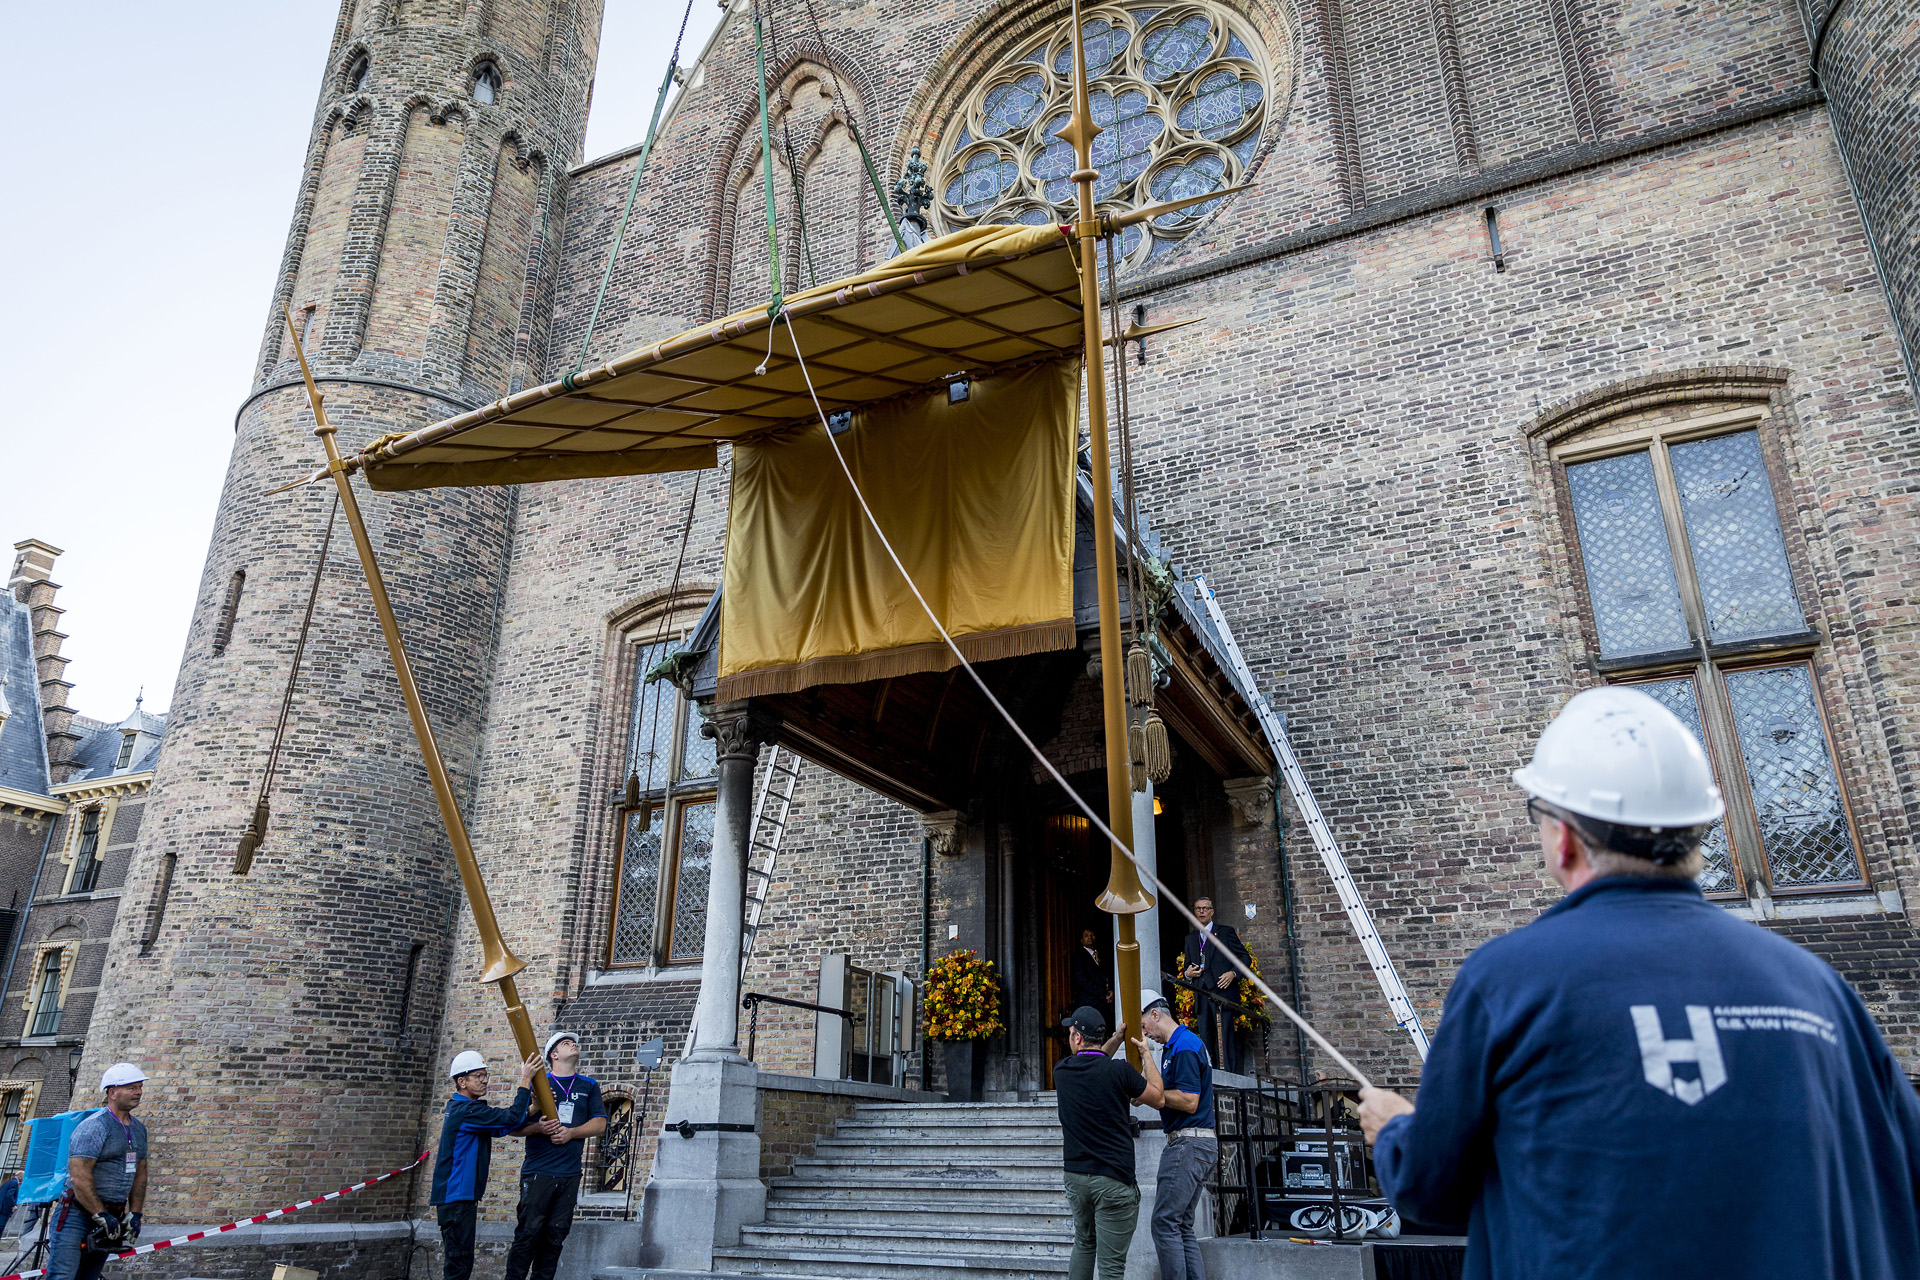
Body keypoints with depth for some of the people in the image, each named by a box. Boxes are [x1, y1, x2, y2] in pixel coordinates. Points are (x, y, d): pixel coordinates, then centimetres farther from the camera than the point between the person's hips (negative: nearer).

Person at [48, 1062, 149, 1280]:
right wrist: (102, 1216, -19)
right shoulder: (94, 1127, -14)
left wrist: (135, 1214, 9)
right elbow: (79, 1178, -20)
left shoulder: (139, 1129, 13)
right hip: (78, 1215, -7)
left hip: (112, 1216, 7)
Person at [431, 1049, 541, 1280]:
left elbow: (501, 1128, 13)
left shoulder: (460, 1108, 16)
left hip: (462, 1195, 10)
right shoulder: (467, 1110, -17)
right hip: (456, 1195, -10)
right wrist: (525, 1080, -20)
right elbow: (512, 1118, -25)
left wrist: (533, 1106, 2)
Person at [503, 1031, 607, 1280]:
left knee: (556, 1236, 2)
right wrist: (539, 1128, -15)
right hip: (538, 1172, -2)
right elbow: (515, 1126, 4)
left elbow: (600, 1124, 8)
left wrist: (571, 1132, -8)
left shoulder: (589, 1085, 15)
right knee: (528, 1233, -7)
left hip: (570, 1174, 3)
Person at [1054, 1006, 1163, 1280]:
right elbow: (1158, 1098, 3)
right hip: (1113, 1180, -4)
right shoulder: (1119, 1070, -13)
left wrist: (1119, 1038, 23)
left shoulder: (1062, 1071, 1)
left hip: (1076, 1176, 5)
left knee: (1084, 1243, 25)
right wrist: (1147, 1056, 14)